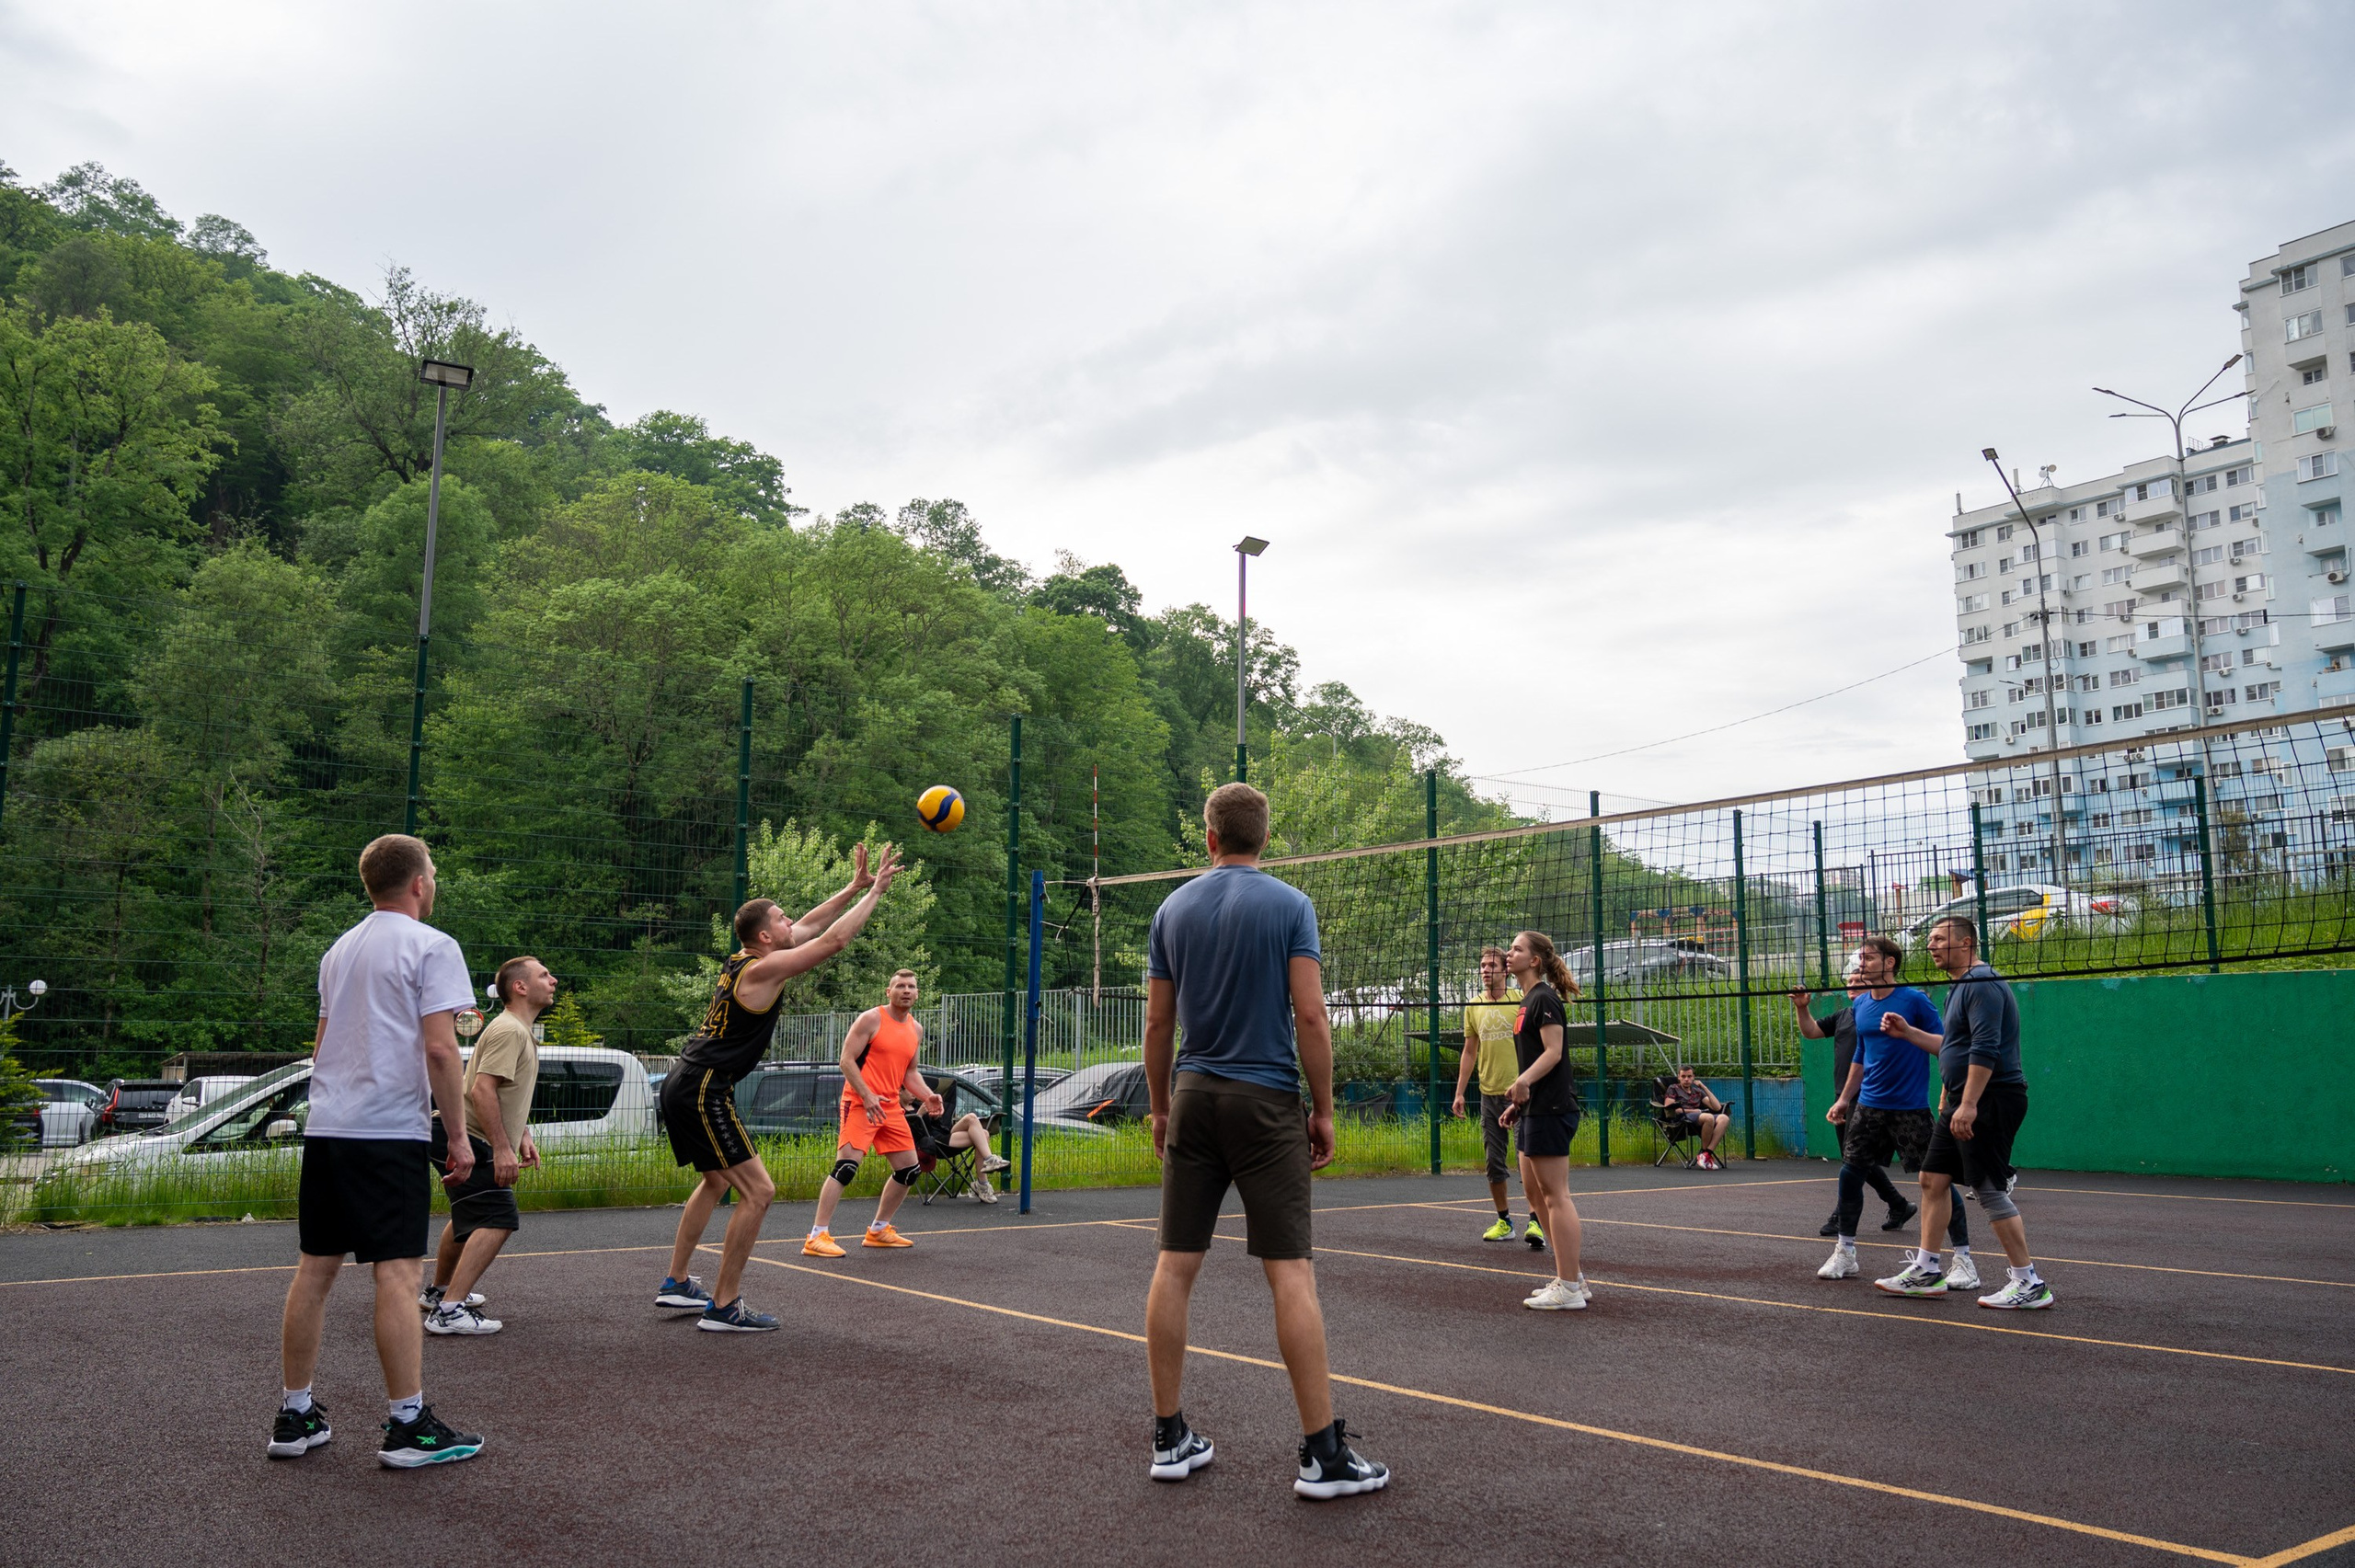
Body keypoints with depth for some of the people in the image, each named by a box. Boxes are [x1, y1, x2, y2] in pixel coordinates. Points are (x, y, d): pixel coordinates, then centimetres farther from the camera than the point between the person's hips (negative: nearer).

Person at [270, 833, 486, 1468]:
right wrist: (458, 1136, -8)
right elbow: (439, 1049, -14)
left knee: (315, 1269, 12)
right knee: (397, 1274, -5)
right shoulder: (432, 947, -7)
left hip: (324, 1129, 8)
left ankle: (295, 1416, 20)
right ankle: (408, 1426, -1)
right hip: (389, 1132, -7)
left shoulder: (339, 950, 17)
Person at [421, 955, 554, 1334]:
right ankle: (449, 1310, -22)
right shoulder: (509, 1030, -18)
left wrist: (523, 1136, 21)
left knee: (470, 1216, 27)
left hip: (464, 1139, 12)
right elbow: (482, 1090, -28)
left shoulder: (522, 1032, 18)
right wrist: (502, 1148, -29)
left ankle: (438, 1291, 44)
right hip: (466, 1139, -12)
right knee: (498, 1220, -19)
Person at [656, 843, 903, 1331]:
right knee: (758, 1191, -9)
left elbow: (810, 927, 20)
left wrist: (855, 887, 19)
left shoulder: (742, 959, 11)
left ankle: (676, 1284, 34)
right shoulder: (763, 969, -15)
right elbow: (834, 940, -17)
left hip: (684, 1086, 11)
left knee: (716, 1180, 26)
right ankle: (723, 1306, -5)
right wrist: (874, 892, -8)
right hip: (703, 1092, -11)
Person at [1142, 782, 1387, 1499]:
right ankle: (1324, 1453, -1)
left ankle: (1171, 1437, 13)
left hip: (1193, 1098, 4)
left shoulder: (1173, 908, 7)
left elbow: (1158, 1022, 8)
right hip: (1266, 1101, -4)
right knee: (1290, 1271, -4)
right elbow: (1310, 1016, -10)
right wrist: (1323, 1110, -2)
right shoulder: (1290, 905, -4)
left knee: (1175, 1264, 6)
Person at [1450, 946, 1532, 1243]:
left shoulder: (1521, 1001, -3)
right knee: (1494, 1161, 8)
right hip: (1489, 1093, 5)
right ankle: (1504, 1221, 18)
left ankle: (1536, 1221, -3)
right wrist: (1459, 1093, 12)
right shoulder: (1473, 1007, 10)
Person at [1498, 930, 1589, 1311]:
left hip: (1551, 1109, -11)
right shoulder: (1528, 1000, 18)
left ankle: (1569, 1289, -2)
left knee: (1555, 1195, -7)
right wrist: (1518, 1103, 24)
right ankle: (1572, 1276, 20)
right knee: (1534, 1190, 13)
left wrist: (1523, 1081, -36)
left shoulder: (1544, 998, -12)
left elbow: (1553, 1052, -21)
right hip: (1534, 1109, 11)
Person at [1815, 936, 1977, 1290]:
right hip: (1869, 1106, 6)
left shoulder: (1914, 1000, -9)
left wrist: (1908, 1032, -25)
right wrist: (1844, 1098, 21)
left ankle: (1963, 1259, 5)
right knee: (1850, 1173, 5)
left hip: (1910, 1107, -6)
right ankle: (1844, 1253, 18)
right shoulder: (1859, 1006, 10)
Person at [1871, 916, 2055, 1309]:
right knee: (1933, 1178, 11)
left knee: (1990, 1190, -8)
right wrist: (1908, 1033, 23)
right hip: (1963, 1103, 11)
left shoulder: (1982, 985, -15)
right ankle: (1926, 1271, 18)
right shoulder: (1962, 987, 18)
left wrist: (1968, 1104, -27)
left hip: (1989, 1100, -11)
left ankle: (2030, 1284, 1)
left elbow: (1984, 1049, -24)